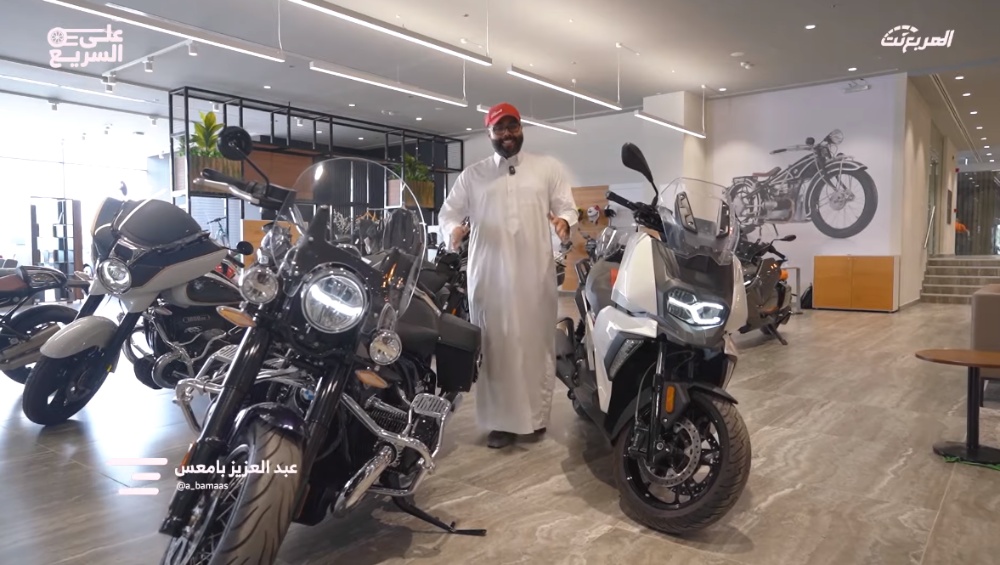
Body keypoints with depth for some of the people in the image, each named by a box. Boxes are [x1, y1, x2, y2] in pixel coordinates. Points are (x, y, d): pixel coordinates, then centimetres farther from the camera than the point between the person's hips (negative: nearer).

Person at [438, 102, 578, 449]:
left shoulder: (548, 168, 12)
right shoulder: (472, 175, 13)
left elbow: (567, 207, 8)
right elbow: (447, 211, 12)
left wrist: (564, 221, -16)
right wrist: (453, 228, -12)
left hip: (535, 273, 0)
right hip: (489, 274, 1)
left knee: (537, 343, 4)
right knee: (496, 346, 1)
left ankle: (536, 414, 17)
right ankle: (502, 421, 10)